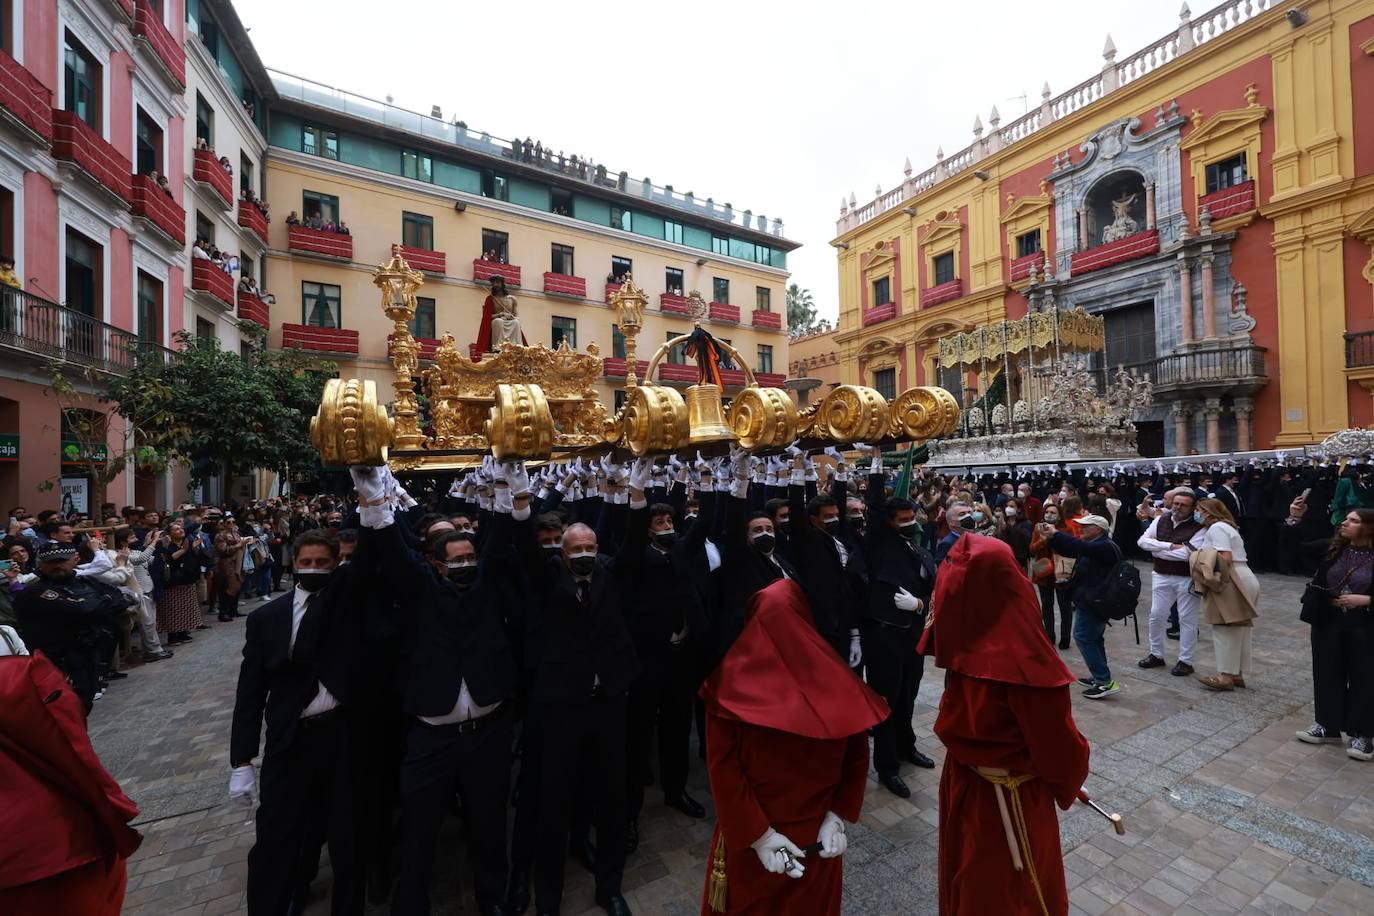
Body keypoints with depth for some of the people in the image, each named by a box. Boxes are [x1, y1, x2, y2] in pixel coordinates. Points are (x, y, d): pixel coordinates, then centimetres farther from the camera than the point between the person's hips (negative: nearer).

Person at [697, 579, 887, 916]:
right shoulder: (835, 680, -13)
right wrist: (838, 817, -4)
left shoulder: (729, 680, -20)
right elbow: (857, 757, -7)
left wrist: (757, 834, -15)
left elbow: (722, 767, -21)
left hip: (746, 834, -1)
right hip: (818, 833, 2)